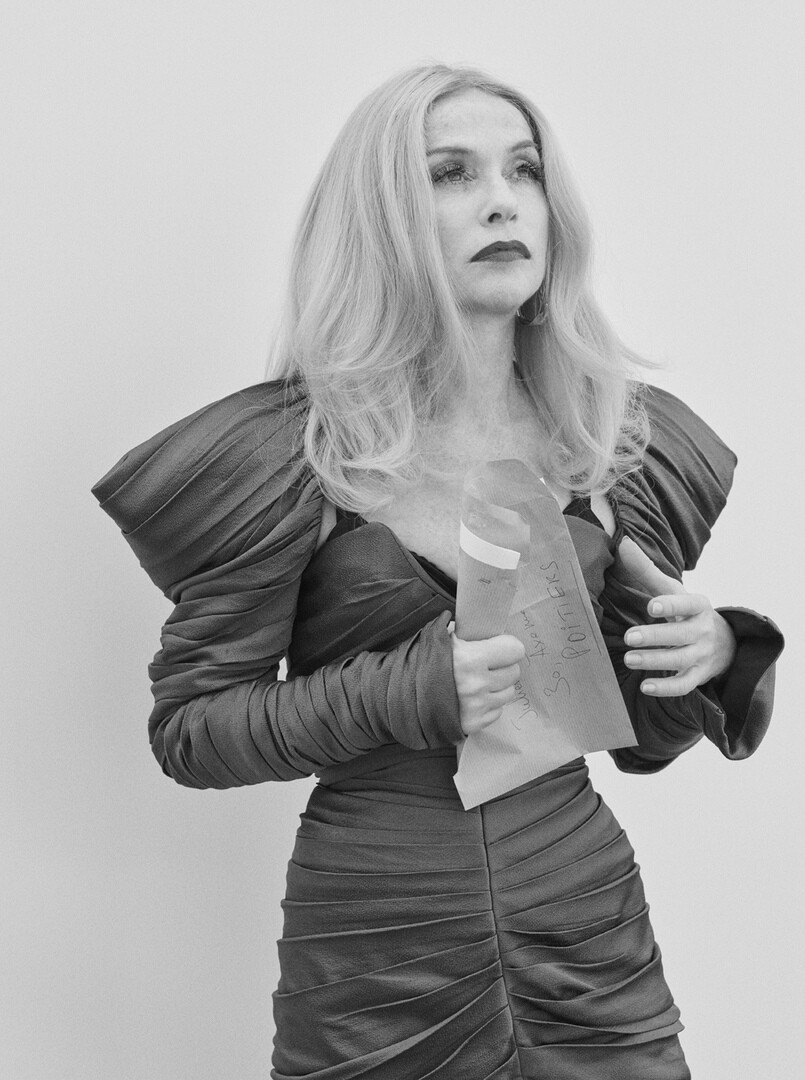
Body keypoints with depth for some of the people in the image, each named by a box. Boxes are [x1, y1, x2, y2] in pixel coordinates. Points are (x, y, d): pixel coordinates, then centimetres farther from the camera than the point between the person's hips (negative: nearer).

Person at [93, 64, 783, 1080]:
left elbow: (639, 739, 10)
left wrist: (710, 655, -11)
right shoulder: (290, 446, -9)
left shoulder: (623, 437, 2)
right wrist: (399, 697, -19)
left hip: (591, 943, 3)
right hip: (374, 961, -2)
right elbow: (187, 728, -5)